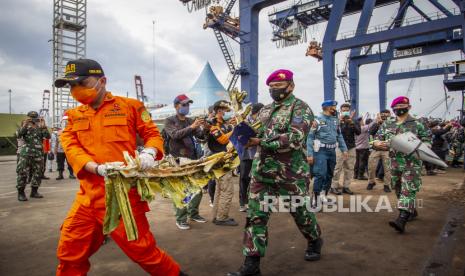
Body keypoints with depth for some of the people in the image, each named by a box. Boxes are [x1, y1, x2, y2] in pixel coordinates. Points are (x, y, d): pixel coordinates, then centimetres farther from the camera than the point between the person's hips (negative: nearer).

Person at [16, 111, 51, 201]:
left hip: (38, 154, 3)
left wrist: (43, 127, -12)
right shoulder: (25, 126, 6)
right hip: (26, 153, -3)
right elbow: (18, 135, -12)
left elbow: (48, 136, -2)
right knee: (22, 173, -6)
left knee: (38, 173, 7)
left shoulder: (40, 127, 11)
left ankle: (34, 191, 19)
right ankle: (21, 192, 3)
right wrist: (24, 125, -21)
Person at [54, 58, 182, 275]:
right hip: (88, 196, 5)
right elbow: (70, 147, 1)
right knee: (70, 254, 14)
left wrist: (149, 152, -19)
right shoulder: (74, 115, 13)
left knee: (142, 250, 1)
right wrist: (98, 168, -18)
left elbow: (152, 134, 5)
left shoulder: (130, 106, 2)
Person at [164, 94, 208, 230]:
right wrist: (191, 127, -30)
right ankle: (180, 219, 9)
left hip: (193, 158, 5)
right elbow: (175, 134, -19)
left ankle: (193, 213, 26)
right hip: (178, 160, -5)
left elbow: (200, 135, 2)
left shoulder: (190, 120, 13)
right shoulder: (169, 121, 0)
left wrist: (203, 128, -20)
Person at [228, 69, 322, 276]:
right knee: (255, 216, 1)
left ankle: (315, 241, 45)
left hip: (290, 174, -5)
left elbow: (295, 139, -22)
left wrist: (261, 142, -24)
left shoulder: (300, 108, -7)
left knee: (300, 211, 15)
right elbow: (255, 134, 16)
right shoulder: (265, 110, 14)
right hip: (261, 172, 5)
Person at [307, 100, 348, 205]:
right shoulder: (318, 121, -9)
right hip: (321, 151, -7)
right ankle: (316, 199, -1)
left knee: (329, 175, 12)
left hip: (332, 151, 7)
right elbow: (310, 138, -10)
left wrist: (344, 149, 6)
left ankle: (323, 196, 26)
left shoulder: (335, 120, 10)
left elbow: (339, 136, 16)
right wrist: (309, 154, -15)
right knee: (320, 175, -10)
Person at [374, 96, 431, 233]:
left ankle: (402, 220, -17)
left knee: (408, 191, -11)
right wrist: (378, 143, -13)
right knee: (399, 190, 15)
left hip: (412, 164, -5)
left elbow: (427, 142, -3)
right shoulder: (387, 124, 9)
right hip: (394, 163, 5)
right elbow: (376, 139, 10)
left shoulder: (417, 124, -3)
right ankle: (412, 211, 36)